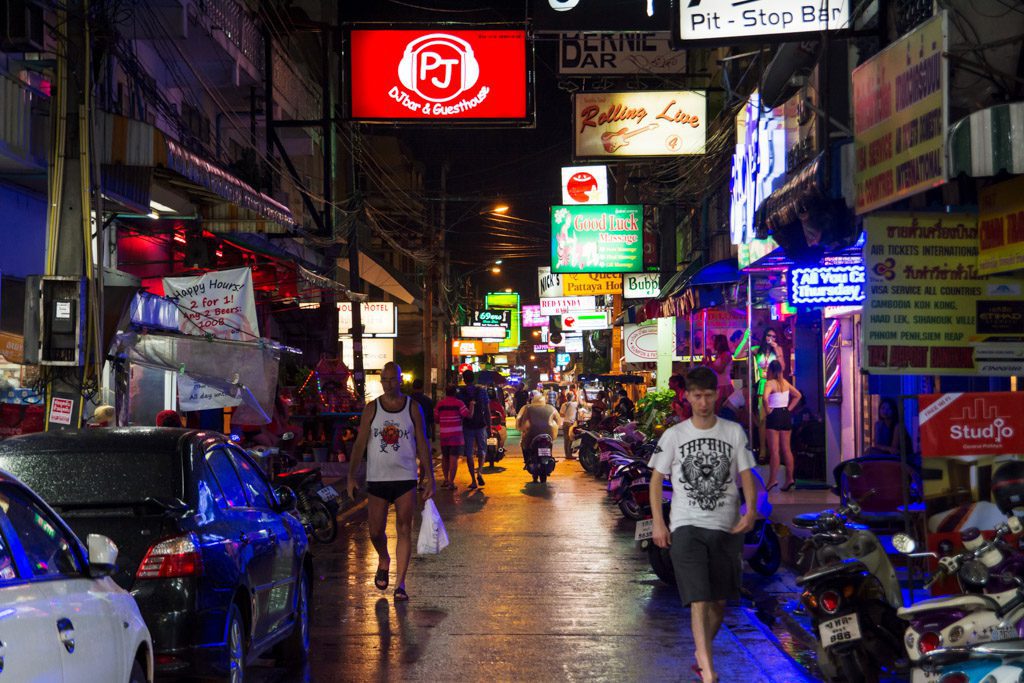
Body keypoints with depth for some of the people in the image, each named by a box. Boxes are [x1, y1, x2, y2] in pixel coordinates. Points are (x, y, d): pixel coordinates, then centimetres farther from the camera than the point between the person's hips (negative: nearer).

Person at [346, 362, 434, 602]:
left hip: (406, 478, -1)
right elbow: (360, 444, 3)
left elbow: (422, 444, 4)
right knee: (376, 532, 4)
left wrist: (429, 477, 0)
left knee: (404, 530, -3)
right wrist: (351, 476, -2)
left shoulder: (412, 407, 2)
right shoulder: (371, 409, 3)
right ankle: (384, 560, 37)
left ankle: (400, 583, 0)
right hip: (377, 479, 1)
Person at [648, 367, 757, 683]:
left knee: (719, 600, 11)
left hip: (727, 527, 2)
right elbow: (657, 478, 6)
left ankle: (702, 652, 34)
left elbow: (746, 475, 6)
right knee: (698, 599, -14)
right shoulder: (674, 435, 2)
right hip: (686, 526, -2)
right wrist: (658, 522, -2)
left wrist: (751, 511, -11)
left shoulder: (734, 432, 5)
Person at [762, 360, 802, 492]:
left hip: (774, 416, -6)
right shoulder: (785, 383, 8)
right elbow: (798, 395, 16)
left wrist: (767, 410, -14)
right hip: (786, 415, 6)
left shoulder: (770, 383, -12)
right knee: (786, 449, 10)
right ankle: (790, 477, 10)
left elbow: (765, 398, -29)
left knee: (774, 450, -6)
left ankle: (772, 480, -6)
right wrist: (789, 408, 11)